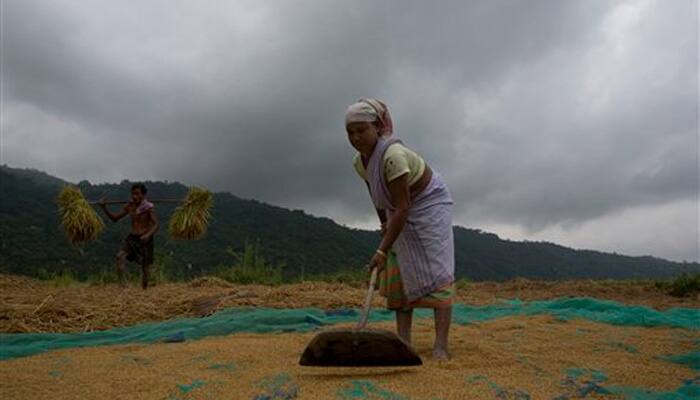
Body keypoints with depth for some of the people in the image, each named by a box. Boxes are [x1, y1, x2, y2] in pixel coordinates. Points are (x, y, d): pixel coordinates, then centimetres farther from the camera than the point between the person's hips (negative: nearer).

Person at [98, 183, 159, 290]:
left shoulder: (149, 207, -9)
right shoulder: (130, 206, 4)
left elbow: (156, 224, -17)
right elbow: (115, 218, 10)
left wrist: (148, 235, -35)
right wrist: (104, 208, -5)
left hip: (145, 239, -4)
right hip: (132, 237, 4)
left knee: (145, 265, 3)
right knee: (120, 255, -23)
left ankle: (144, 288, 19)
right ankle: (123, 284, -27)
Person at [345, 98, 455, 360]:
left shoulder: (393, 155, -34)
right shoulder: (359, 162, -9)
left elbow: (402, 207, -35)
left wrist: (382, 251, -36)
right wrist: (384, 223, 15)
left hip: (429, 204, -8)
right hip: (401, 214, 8)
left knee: (435, 272, -14)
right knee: (397, 275, 1)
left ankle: (441, 346, -16)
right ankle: (404, 342, 4)